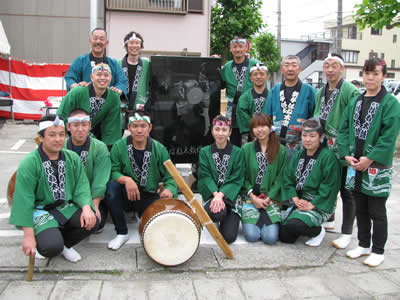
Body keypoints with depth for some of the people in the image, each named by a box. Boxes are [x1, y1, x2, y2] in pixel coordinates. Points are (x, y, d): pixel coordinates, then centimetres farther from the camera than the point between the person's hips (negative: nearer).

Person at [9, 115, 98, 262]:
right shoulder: (29, 163, -14)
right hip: (40, 210, -4)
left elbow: (81, 186, -1)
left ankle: (65, 244, 8)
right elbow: (24, 200, -15)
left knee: (92, 222, -21)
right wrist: (28, 235, -17)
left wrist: (86, 207, -23)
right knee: (52, 247, -28)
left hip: (66, 207, 5)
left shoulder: (72, 158, 0)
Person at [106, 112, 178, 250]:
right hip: (127, 194, 0)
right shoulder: (119, 146, -8)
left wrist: (169, 189, -30)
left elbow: (170, 176, -8)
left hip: (150, 196, 0)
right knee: (112, 186, -32)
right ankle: (122, 233, -13)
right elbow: (113, 171, -13)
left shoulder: (159, 149, -7)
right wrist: (126, 179, -34)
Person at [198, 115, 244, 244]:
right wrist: (215, 194, -22)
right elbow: (205, 177, -4)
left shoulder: (237, 152, 2)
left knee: (229, 237, -16)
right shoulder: (205, 152, 5)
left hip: (230, 196, 0)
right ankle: (215, 221, 4)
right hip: (211, 194, 0)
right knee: (217, 212, -36)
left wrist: (221, 195, -19)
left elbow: (236, 180, -5)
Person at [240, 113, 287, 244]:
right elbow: (243, 177, 2)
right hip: (250, 198, 0)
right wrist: (253, 197, -9)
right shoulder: (246, 149, 4)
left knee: (271, 237, -15)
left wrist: (268, 198, -10)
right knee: (251, 236, -17)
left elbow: (280, 178, 0)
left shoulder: (281, 151, 3)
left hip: (271, 198, 0)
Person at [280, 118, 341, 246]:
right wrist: (295, 199, -9)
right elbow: (288, 179, 5)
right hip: (299, 200, 6)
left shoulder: (328, 157, -14)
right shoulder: (298, 155, 8)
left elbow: (329, 187, -17)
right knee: (284, 236, -4)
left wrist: (312, 205, -19)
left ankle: (318, 231, 1)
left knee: (293, 225, -29)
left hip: (319, 205, -6)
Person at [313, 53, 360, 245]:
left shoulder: (351, 92, -13)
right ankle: (328, 220, 38)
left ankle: (347, 233, 13)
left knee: (346, 191, 2)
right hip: (325, 148, 8)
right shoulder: (321, 93, 13)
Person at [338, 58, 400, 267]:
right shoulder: (355, 102, 10)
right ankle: (363, 245, 31)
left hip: (377, 166, -5)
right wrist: (346, 154, -4)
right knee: (360, 209, 16)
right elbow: (344, 129, 9)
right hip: (355, 164, 6)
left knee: (377, 212, 5)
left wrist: (370, 159, -19)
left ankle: (378, 251, 19)